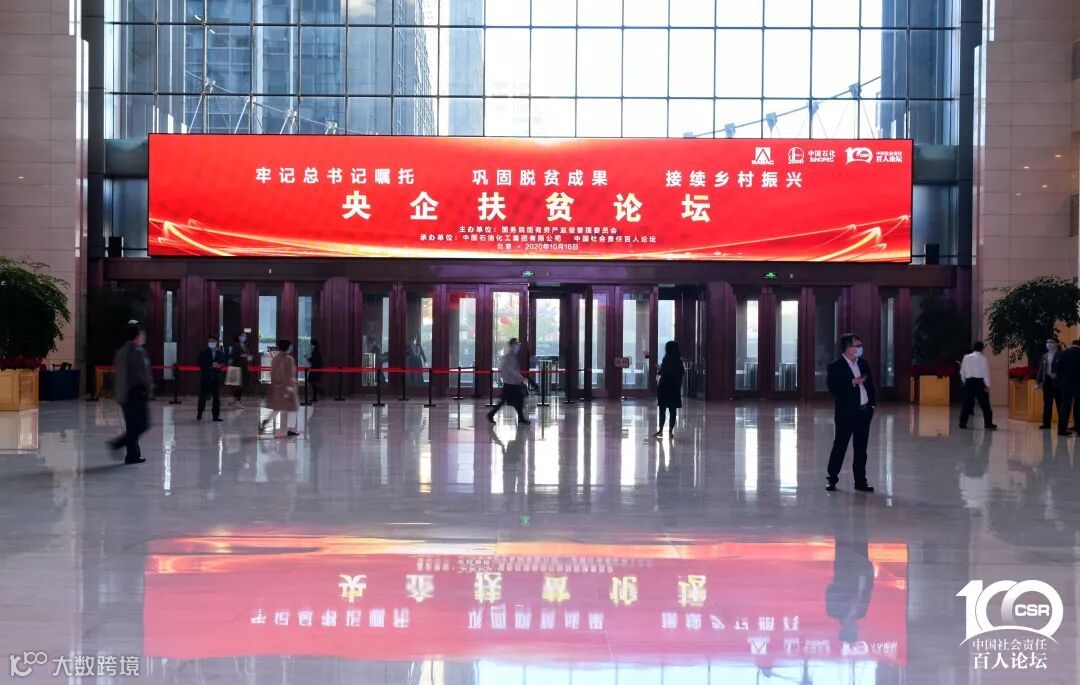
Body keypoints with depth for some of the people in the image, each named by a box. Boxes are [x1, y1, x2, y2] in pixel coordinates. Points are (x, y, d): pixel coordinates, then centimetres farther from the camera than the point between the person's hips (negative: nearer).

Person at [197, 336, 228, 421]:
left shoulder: (220, 353, 8)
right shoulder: (203, 352, -1)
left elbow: (224, 362, 9)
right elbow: (200, 363, -9)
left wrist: (220, 366, -12)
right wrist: (211, 365, -18)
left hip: (216, 377, 3)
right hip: (205, 376, -3)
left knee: (216, 397, 3)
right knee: (203, 396, 1)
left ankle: (216, 415, 7)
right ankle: (199, 414, 12)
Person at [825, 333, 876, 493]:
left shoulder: (863, 364, 11)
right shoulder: (835, 367, -9)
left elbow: (870, 384, 17)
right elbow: (833, 389, -18)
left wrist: (872, 404, 9)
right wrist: (852, 383, -22)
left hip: (864, 412, 6)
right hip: (846, 413, -6)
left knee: (861, 449, 10)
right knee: (839, 447, 0)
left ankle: (860, 481, 17)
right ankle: (832, 479, 12)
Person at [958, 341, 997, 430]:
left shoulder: (966, 357, 5)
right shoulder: (983, 358, -6)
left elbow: (962, 371, 9)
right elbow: (986, 372, -8)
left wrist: (964, 381, 21)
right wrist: (987, 385, -5)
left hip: (969, 381, 3)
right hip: (980, 382, -3)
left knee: (967, 403, 7)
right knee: (985, 404, 1)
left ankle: (963, 423, 5)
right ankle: (988, 424, 2)